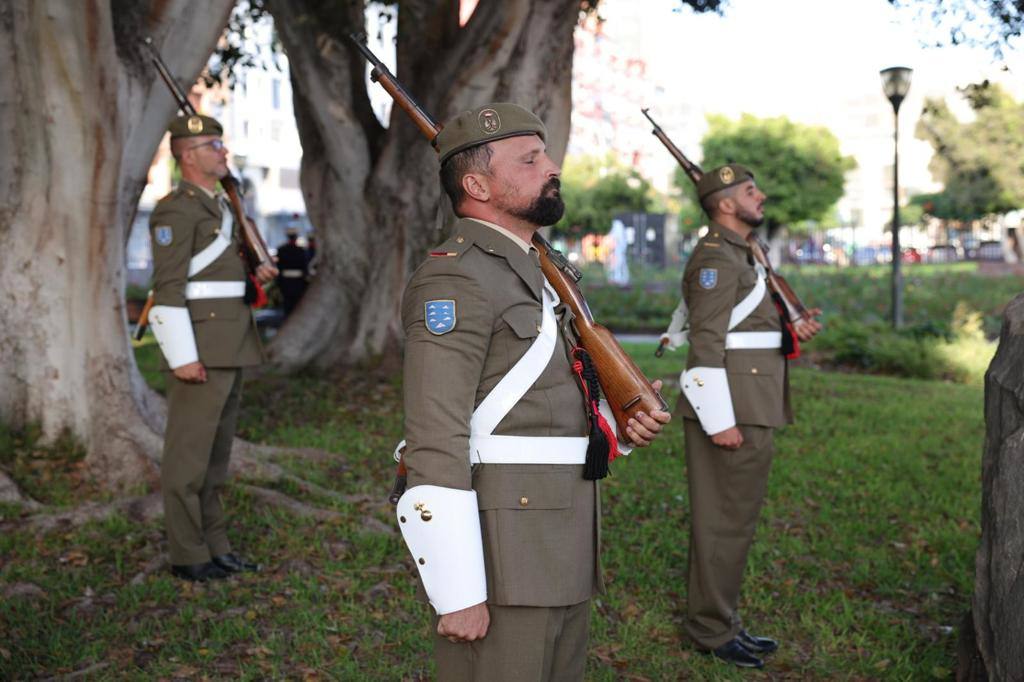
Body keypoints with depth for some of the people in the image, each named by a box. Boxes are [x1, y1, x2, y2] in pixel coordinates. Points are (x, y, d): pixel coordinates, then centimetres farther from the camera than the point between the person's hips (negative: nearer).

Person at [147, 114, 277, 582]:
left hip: (230, 345, 10)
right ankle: (187, 556, 5)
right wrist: (183, 357, -21)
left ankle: (214, 546, 20)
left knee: (216, 450, 12)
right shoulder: (176, 210, -11)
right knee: (189, 451, -3)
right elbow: (168, 286, -17)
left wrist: (256, 275, 10)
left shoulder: (219, 205, 19)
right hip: (199, 345, -9)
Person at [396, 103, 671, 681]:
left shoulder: (535, 271, 16)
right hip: (502, 555, -9)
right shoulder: (456, 278, -15)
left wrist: (622, 420, 5)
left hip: (563, 550, 9)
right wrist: (459, 593, -21)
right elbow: (435, 445, -20)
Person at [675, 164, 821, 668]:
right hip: (732, 408, -10)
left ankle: (721, 620, 24)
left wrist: (791, 332, 8)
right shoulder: (716, 257, -12)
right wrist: (720, 419, -22)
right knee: (725, 520, -3)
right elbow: (706, 341, -19)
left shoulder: (739, 255, 20)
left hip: (750, 407, 10)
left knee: (733, 517, 15)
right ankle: (712, 631, 6)